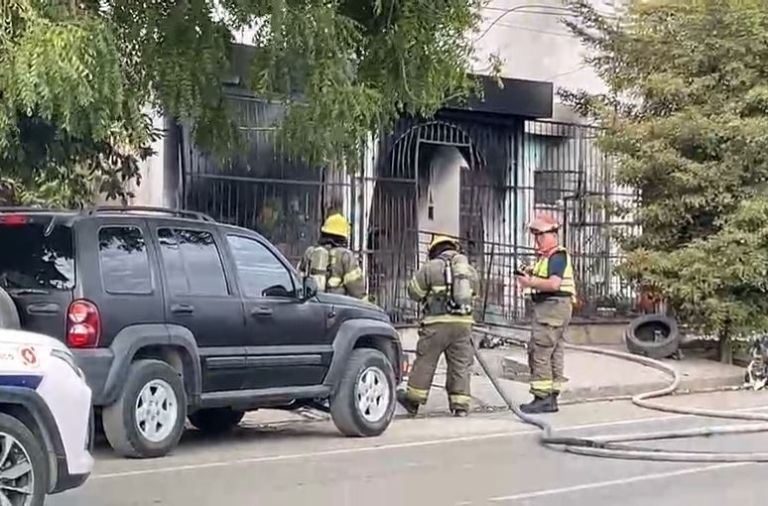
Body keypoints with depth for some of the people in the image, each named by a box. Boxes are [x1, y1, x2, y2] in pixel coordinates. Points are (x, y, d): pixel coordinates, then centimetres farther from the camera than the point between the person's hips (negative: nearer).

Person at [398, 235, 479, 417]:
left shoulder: (430, 268, -1)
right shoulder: (470, 270, 13)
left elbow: (414, 292, 5)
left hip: (438, 323, -4)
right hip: (463, 323, 4)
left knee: (425, 361, 5)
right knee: (460, 365, 7)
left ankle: (413, 399, 11)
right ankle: (461, 405, 3)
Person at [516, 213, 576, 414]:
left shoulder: (558, 256, -12)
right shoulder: (544, 257, 20)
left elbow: (554, 284, -25)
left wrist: (531, 282, -19)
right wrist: (529, 280, 7)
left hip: (554, 306, -11)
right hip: (546, 308, 11)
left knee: (540, 352, -12)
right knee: (553, 354, 12)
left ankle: (542, 398, -12)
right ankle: (551, 398, 16)